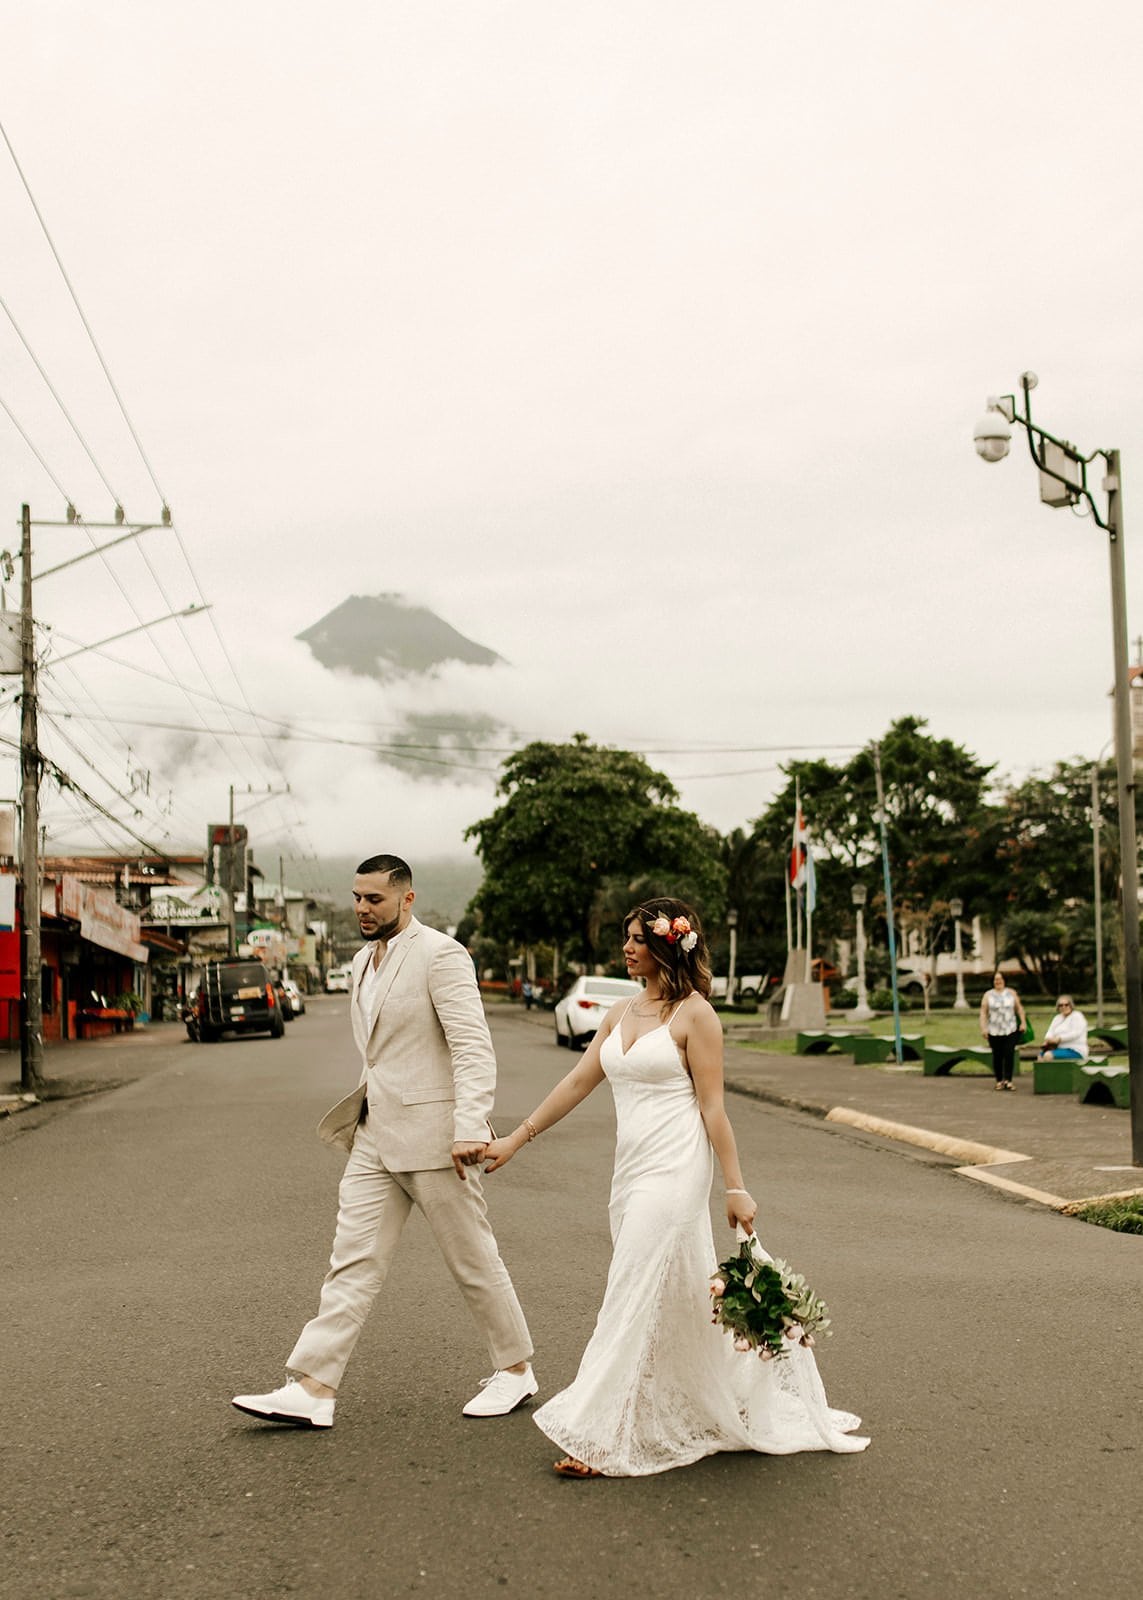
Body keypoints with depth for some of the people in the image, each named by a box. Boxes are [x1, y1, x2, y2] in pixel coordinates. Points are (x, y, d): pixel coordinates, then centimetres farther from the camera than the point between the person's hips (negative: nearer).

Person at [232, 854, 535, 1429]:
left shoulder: (440, 955, -14)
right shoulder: (363, 962, 13)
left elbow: (474, 1048, -21)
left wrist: (470, 1129, -28)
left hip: (431, 1137, -8)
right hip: (376, 1138, 8)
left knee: (472, 1259, 6)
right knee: (353, 1261, 4)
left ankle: (516, 1370, 23)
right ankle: (313, 1389, 5)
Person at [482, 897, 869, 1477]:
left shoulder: (694, 1015, -8)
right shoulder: (620, 1015, 12)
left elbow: (712, 1108, -9)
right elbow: (576, 1083, 13)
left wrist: (736, 1188, -11)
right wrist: (514, 1139, 11)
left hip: (674, 1173, -7)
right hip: (631, 1170, 8)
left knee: (635, 1299, -7)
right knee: (675, 1300, 12)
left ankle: (603, 1440, -1)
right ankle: (751, 1406, 29)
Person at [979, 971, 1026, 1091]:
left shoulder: (1011, 993, 9)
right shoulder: (988, 995, 5)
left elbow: (1019, 1008, 12)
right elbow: (983, 1012, 1)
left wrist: (1023, 1022, 3)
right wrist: (983, 1028, -7)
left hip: (1010, 1030, 0)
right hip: (994, 1031, 0)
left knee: (1009, 1054, -9)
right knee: (997, 1056, 1)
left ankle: (1008, 1080, -5)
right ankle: (999, 1080, 10)